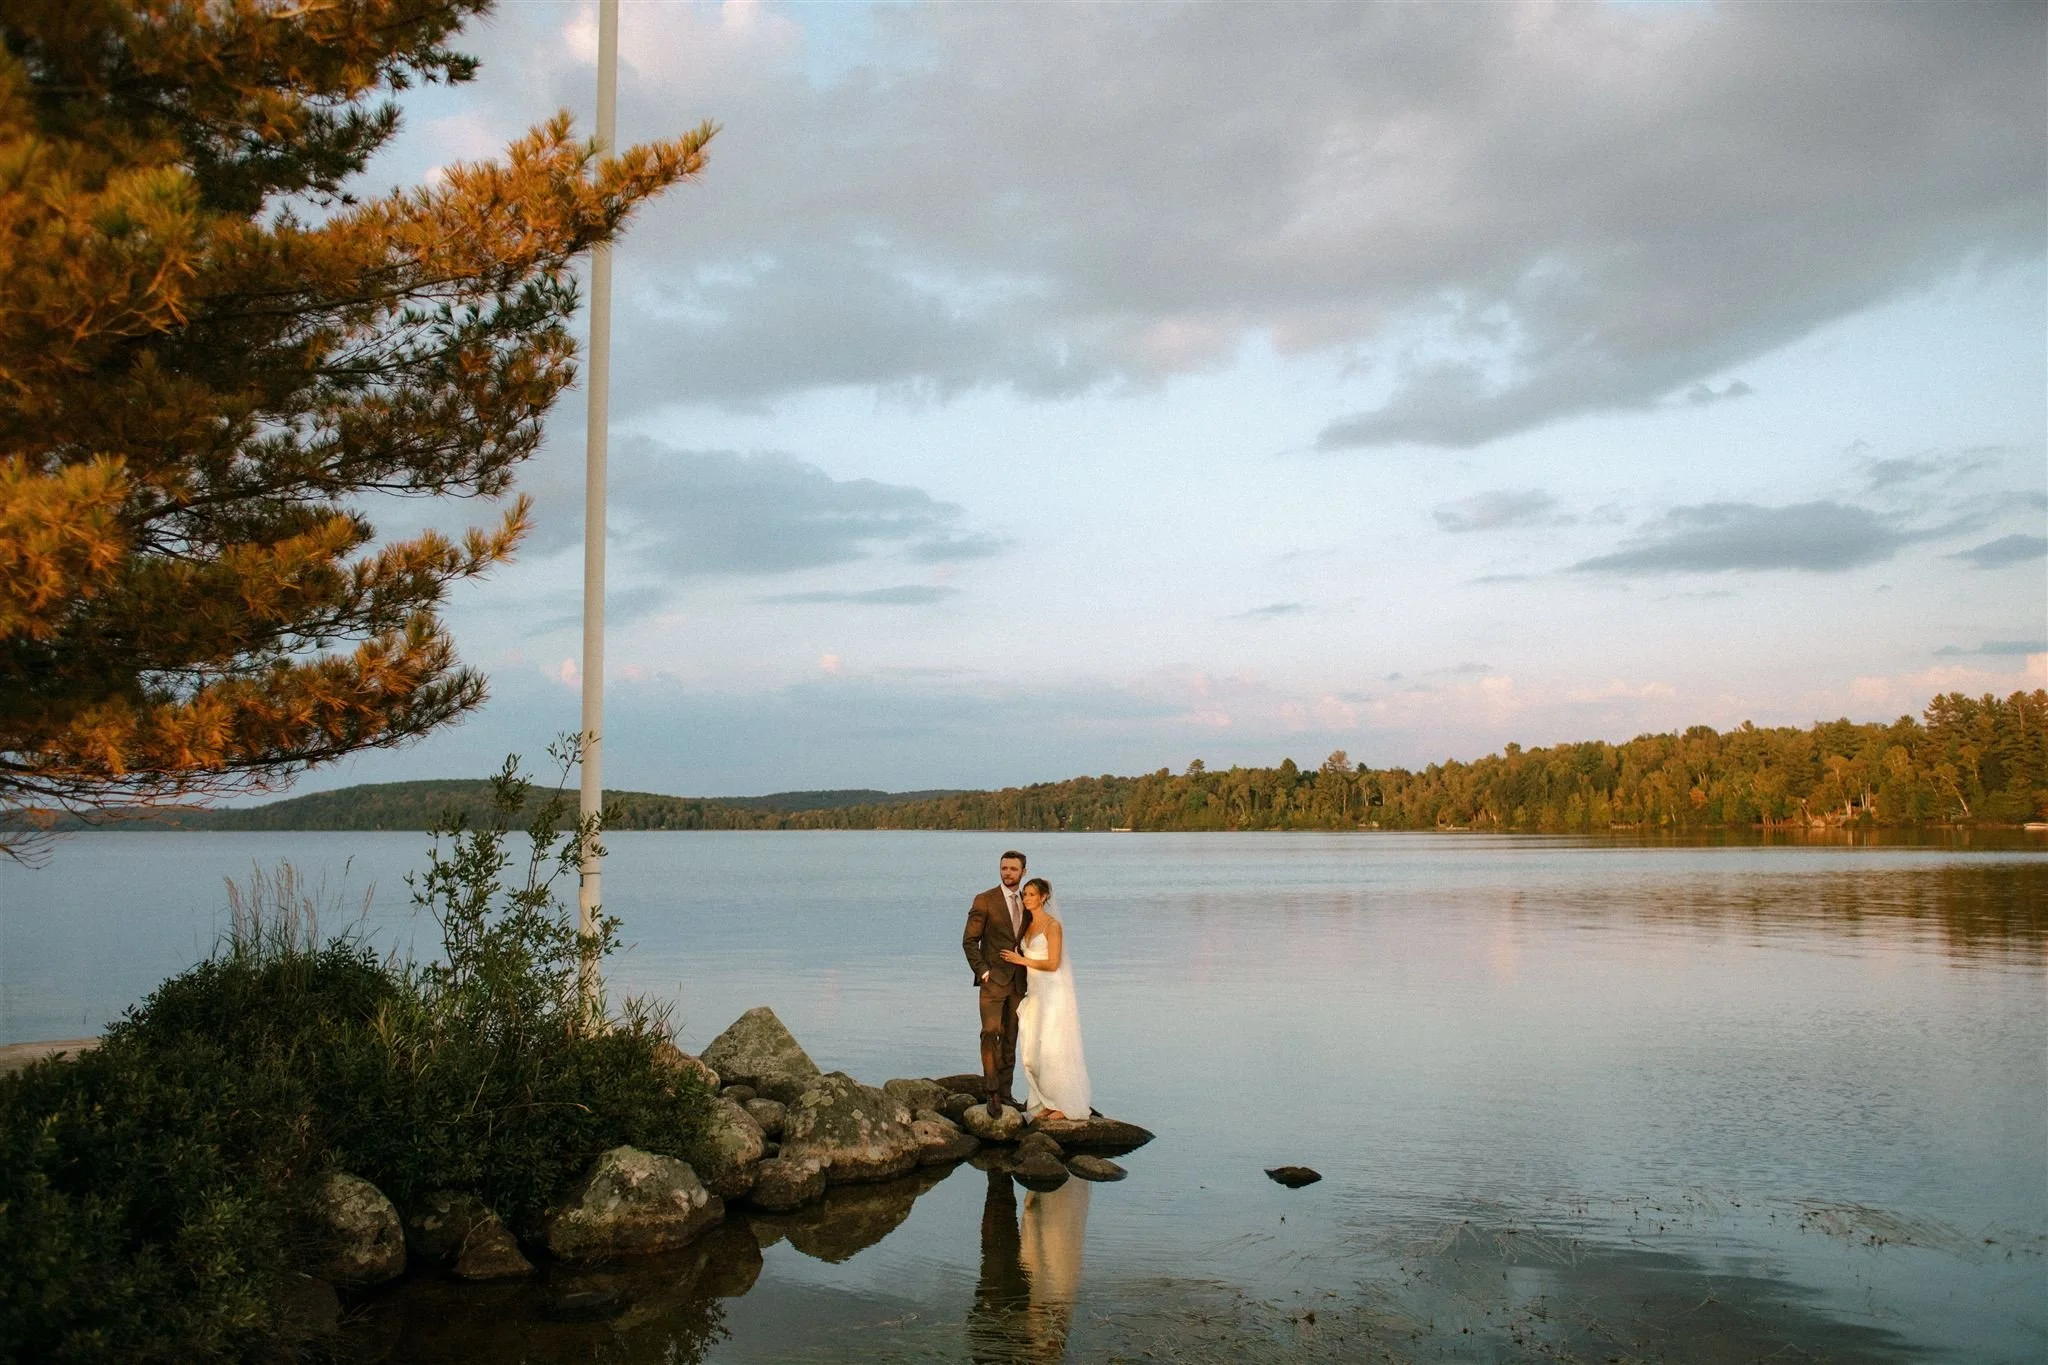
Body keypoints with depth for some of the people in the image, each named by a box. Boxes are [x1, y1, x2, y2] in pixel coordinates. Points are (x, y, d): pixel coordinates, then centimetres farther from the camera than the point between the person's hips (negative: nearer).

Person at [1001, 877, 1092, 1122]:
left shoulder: (1052, 925, -11)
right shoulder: (1029, 925, 13)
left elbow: (1053, 964, -16)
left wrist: (1022, 960, -12)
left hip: (1054, 993, -8)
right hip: (1036, 992, 8)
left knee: (1053, 1047, -6)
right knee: (1034, 1049, 7)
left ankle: (1066, 1106, 3)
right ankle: (1048, 1103, 15)